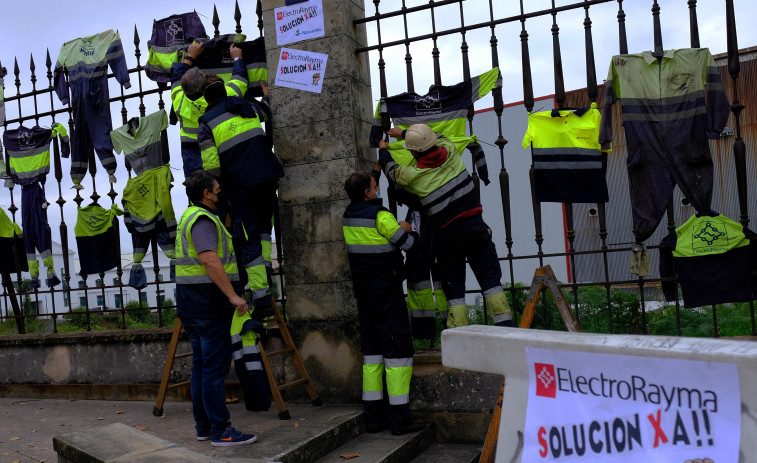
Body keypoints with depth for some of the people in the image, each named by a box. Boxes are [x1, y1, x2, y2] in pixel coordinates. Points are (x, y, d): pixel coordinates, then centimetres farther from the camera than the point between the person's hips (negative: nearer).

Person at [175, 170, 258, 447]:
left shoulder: (189, 216, 18)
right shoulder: (203, 220, -15)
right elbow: (210, 261, -29)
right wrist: (233, 296, -30)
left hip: (192, 305, 11)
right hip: (209, 304, -11)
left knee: (201, 366, 13)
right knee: (216, 368, -7)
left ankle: (204, 426, 19)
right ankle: (220, 431, -3)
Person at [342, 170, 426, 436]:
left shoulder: (348, 218, 8)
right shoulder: (381, 216, -15)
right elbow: (408, 243, -11)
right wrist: (408, 231, 11)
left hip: (363, 292, 8)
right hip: (387, 292, -8)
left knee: (372, 351, 12)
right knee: (397, 349, -3)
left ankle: (374, 417, 15)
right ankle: (400, 419, -1)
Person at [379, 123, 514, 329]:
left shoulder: (413, 174, -8)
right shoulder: (449, 150, -1)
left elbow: (391, 170, 15)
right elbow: (437, 138, 23)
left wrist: (383, 150, 36)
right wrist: (404, 133, 33)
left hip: (446, 234, -2)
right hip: (474, 226, 2)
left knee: (454, 287, 6)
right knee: (490, 278, 5)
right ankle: (505, 323, 3)